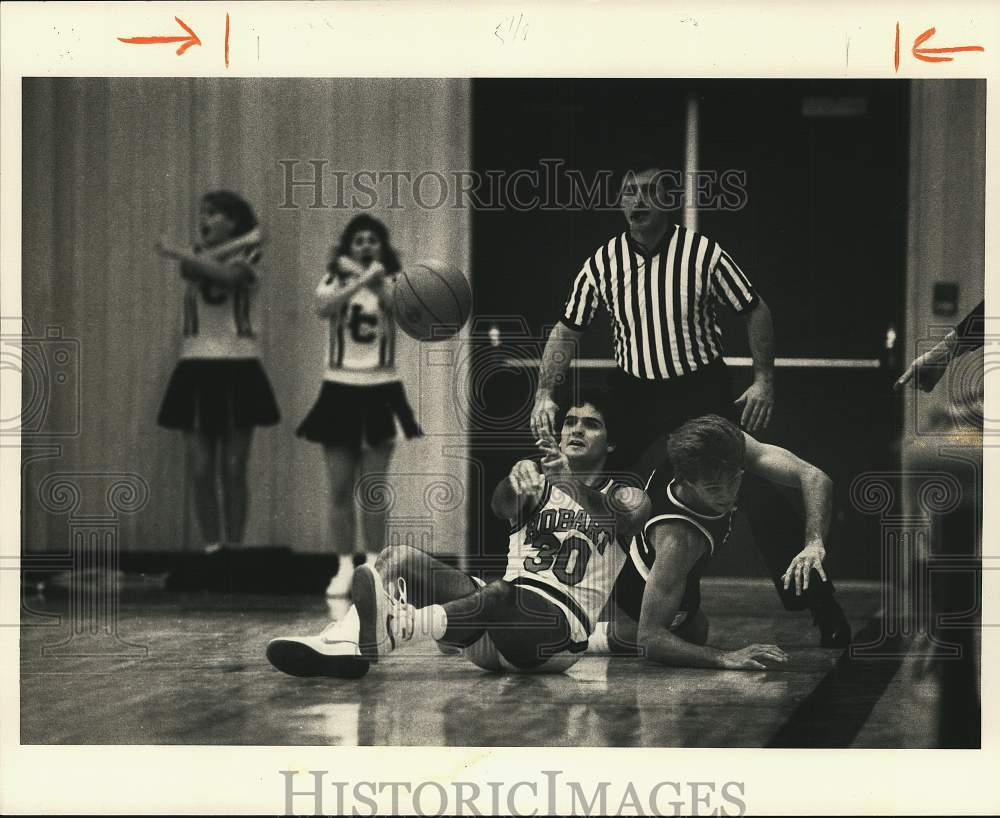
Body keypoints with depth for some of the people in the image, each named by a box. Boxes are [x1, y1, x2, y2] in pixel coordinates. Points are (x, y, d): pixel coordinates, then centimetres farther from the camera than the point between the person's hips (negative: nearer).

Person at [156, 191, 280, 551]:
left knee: (233, 470, -3)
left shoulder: (246, 261, 2)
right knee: (201, 469, -2)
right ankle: (211, 546, 4)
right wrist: (240, 243, -14)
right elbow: (194, 268, -14)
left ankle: (234, 547, 1)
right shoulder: (195, 257, 11)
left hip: (237, 371, -3)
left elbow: (225, 275, -20)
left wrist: (181, 254, -23)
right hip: (197, 371, 3)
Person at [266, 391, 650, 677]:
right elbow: (503, 507, -4)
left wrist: (573, 483, -33)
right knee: (399, 559, -15)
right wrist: (517, 481, -30)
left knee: (502, 594, -38)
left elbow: (622, 522, -14)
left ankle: (395, 627, -64)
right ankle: (343, 642, -43)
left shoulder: (628, 499, 14)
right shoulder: (536, 476, 22)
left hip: (560, 632, -5)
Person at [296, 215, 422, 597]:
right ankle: (344, 568, 8)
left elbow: (399, 306, -20)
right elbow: (323, 307, -20)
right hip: (340, 391, 0)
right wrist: (359, 279, -32)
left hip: (380, 392, 0)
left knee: (372, 489, 2)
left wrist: (371, 277, -32)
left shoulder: (392, 284, 3)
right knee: (340, 489, 1)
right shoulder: (334, 281, 2)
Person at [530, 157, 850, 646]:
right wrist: (545, 395, -6)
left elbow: (755, 310, -1)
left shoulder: (703, 253, -9)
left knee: (760, 495, -7)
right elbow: (568, 330, 5)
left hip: (704, 391, -3)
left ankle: (825, 616, 4)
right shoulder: (602, 262, -2)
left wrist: (764, 381, -8)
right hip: (635, 398, 3)